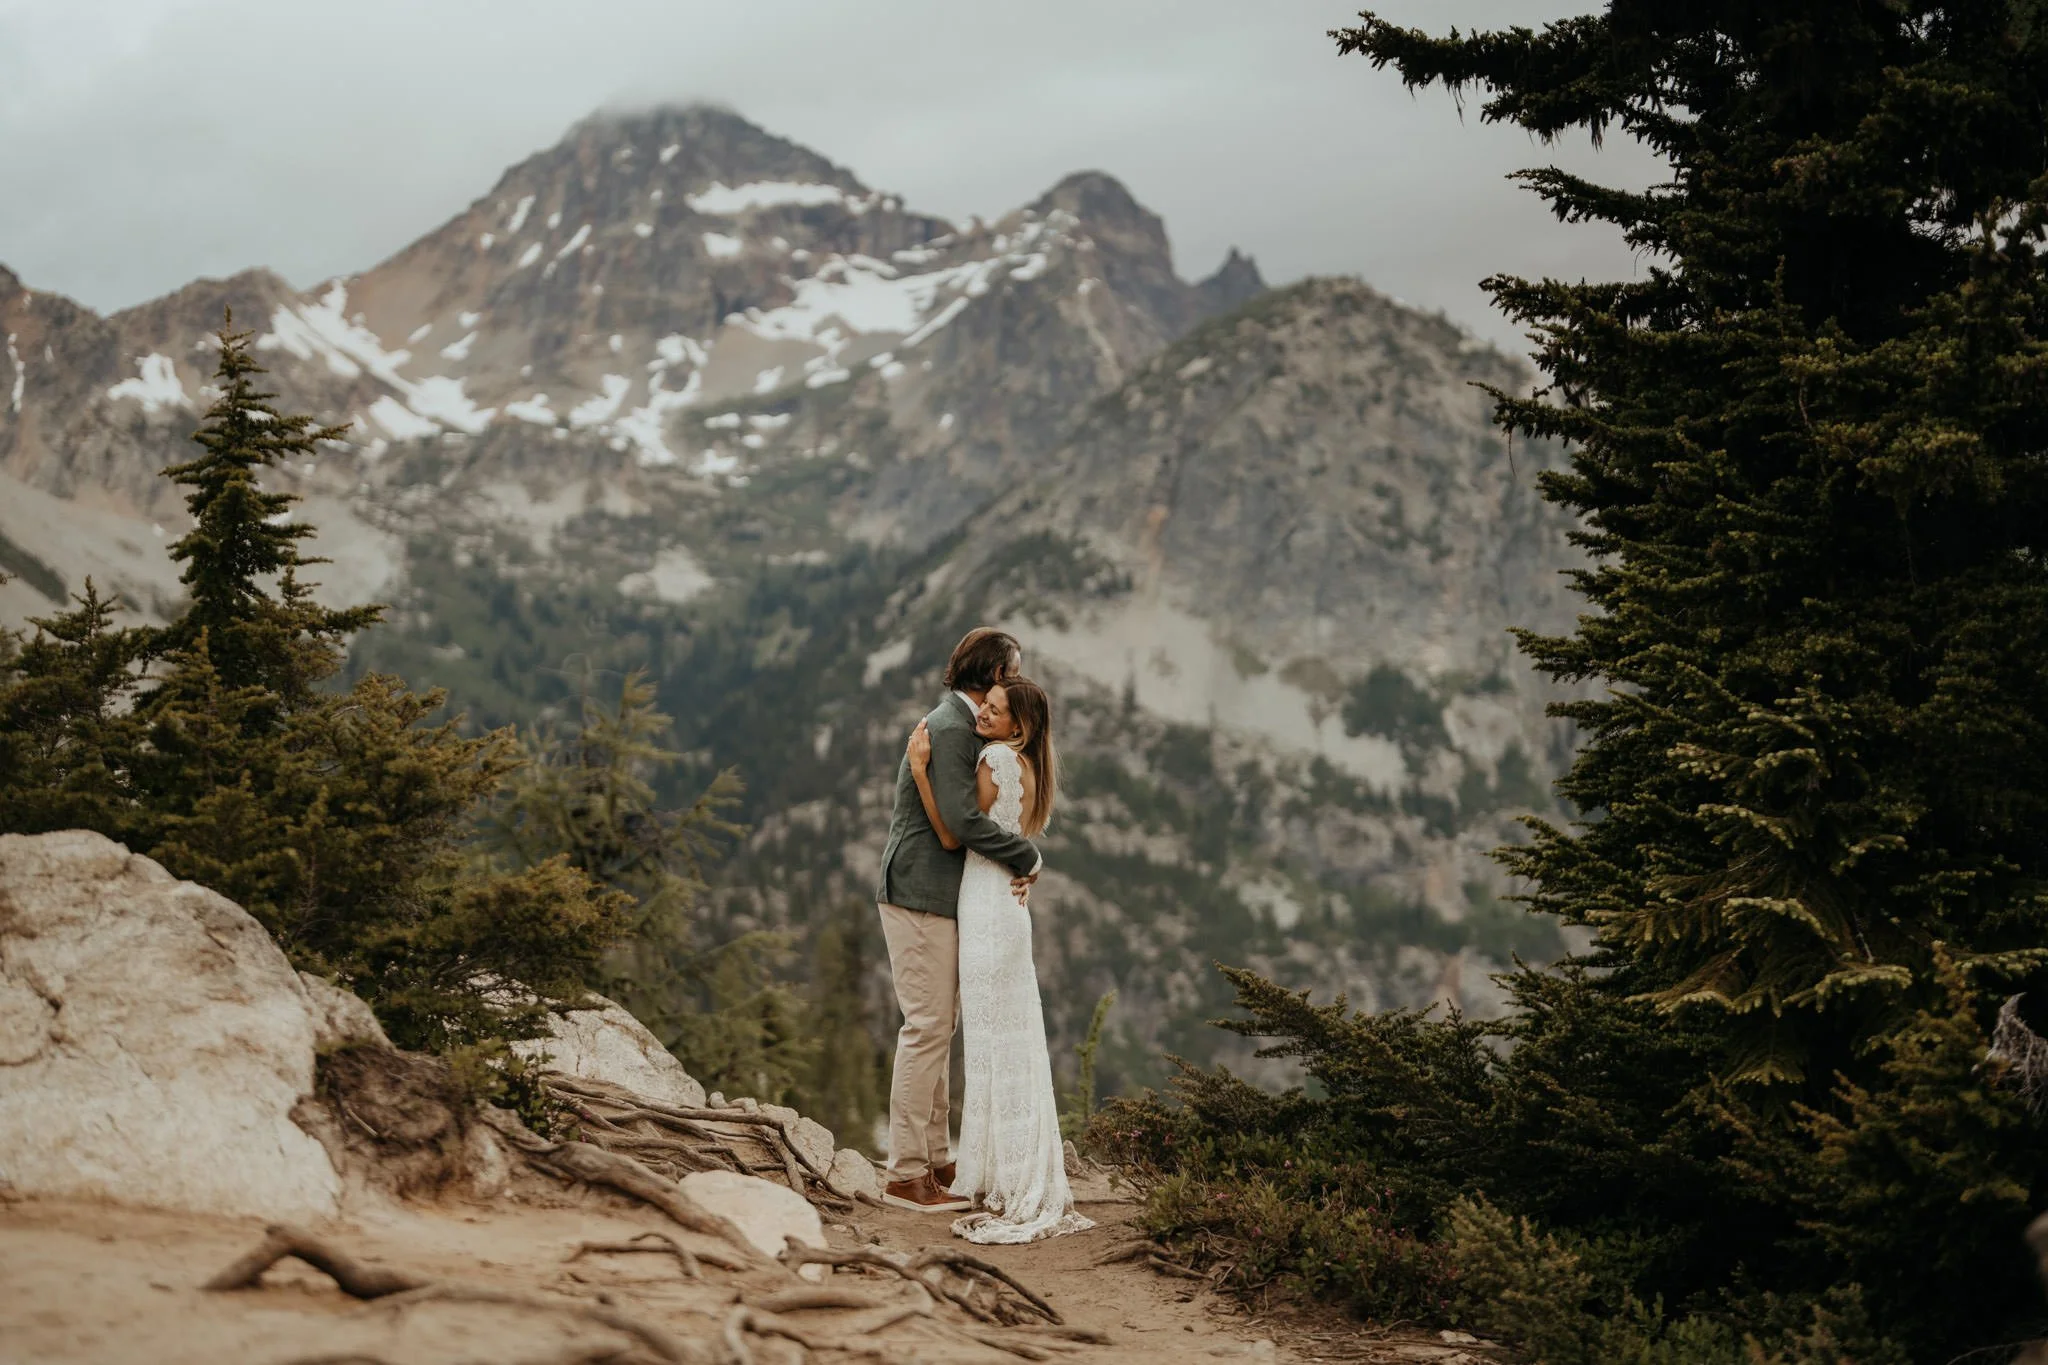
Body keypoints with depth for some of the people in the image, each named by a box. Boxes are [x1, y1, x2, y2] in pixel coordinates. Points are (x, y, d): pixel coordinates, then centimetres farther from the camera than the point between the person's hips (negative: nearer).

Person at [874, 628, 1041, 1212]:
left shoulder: (964, 726, 17)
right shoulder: (950, 730, -16)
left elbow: (969, 817, 16)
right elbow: (962, 819, -26)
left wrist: (1015, 865, -2)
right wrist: (1028, 857, -14)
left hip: (940, 900, 11)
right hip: (921, 898, -11)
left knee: (938, 1031, 15)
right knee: (927, 1029, -8)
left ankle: (934, 1159, 23)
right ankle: (906, 1176, -5)